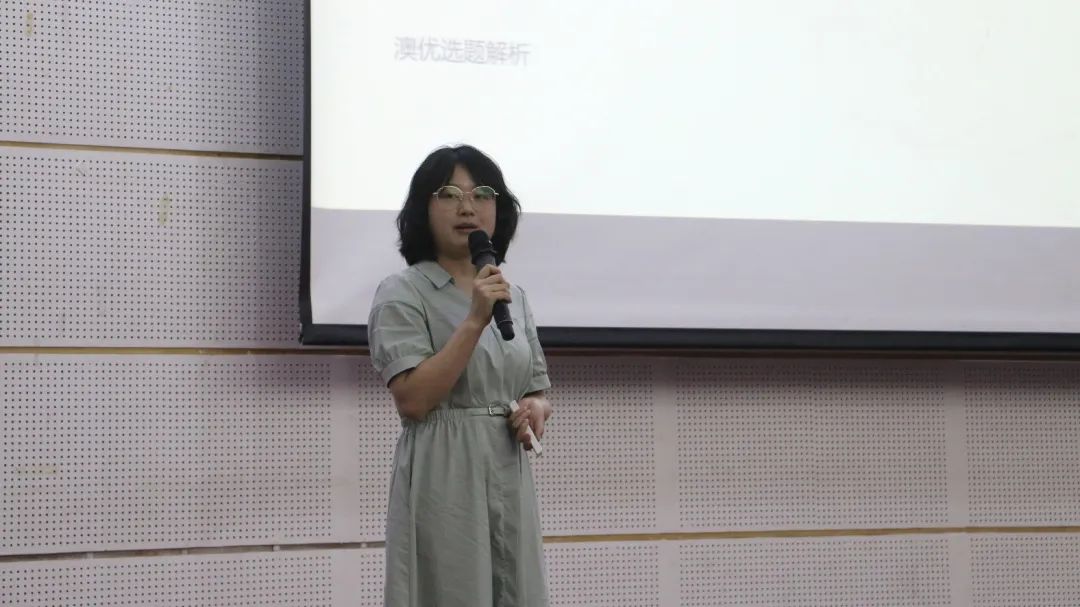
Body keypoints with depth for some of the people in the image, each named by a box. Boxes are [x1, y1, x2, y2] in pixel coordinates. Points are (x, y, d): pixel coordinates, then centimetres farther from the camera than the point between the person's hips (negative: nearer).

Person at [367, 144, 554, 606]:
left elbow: (538, 390, 23)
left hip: (510, 479, 6)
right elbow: (413, 400, -15)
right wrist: (475, 321, -19)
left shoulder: (513, 296, 15)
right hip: (444, 480, -6)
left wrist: (535, 410, -1)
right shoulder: (402, 293, -4)